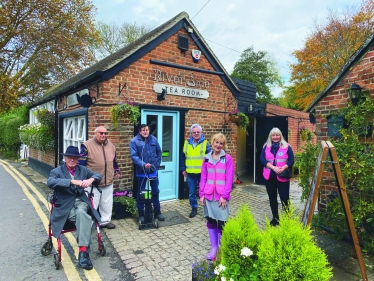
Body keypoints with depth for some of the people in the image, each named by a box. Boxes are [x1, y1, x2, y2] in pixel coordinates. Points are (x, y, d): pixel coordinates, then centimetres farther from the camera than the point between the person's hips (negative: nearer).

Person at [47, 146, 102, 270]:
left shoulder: (82, 169, 12)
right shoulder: (57, 171, 0)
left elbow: (98, 175, 10)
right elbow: (50, 182, -21)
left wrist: (91, 179, -16)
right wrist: (73, 181, -33)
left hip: (81, 201, 3)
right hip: (65, 206, -3)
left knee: (80, 213, -35)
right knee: (85, 219, -31)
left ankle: (82, 250, -31)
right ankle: (83, 251, -23)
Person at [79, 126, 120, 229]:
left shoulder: (111, 145, 9)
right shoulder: (87, 145, -9)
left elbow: (114, 160, 20)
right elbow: (81, 163, -8)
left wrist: (117, 171, 20)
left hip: (108, 181, 6)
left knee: (107, 203, 14)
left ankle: (105, 221, 29)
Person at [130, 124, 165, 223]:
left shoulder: (154, 139, 2)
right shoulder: (134, 141, -9)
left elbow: (159, 152, 10)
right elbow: (133, 155, -16)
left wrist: (157, 163, 2)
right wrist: (143, 164, -27)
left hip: (153, 170, 3)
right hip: (141, 171, -3)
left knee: (155, 191, 13)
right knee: (141, 192, 8)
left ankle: (157, 212, 28)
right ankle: (141, 214, 24)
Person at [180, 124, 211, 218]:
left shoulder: (205, 143, -4)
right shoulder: (187, 143, 6)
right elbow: (182, 157, 12)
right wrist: (183, 169, 8)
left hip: (202, 173, -3)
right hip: (190, 173, 3)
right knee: (191, 193, 12)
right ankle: (194, 208, 29)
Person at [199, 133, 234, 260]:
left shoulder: (227, 158, -4)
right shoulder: (206, 158, 6)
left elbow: (229, 179, -7)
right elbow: (203, 177, 7)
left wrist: (224, 195, -12)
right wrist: (201, 194, 2)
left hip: (221, 196, -3)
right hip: (208, 195, 4)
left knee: (221, 223, 0)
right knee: (210, 221, 11)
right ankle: (214, 247, 26)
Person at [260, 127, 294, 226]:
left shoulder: (286, 147, 2)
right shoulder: (266, 147, 6)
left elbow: (291, 160, -2)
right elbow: (262, 159, -4)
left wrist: (283, 168, -19)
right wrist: (273, 167, -17)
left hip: (283, 177, -2)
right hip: (270, 176, 3)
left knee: (284, 198, -2)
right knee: (272, 199, 11)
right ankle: (275, 218, 26)